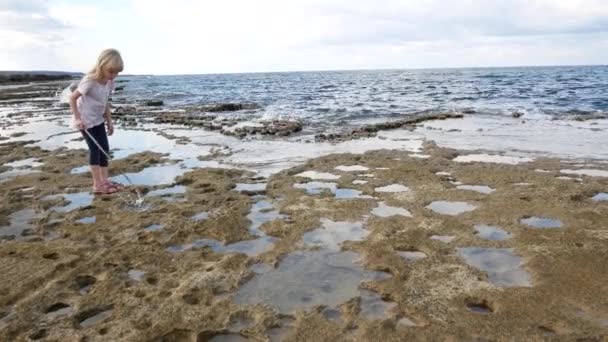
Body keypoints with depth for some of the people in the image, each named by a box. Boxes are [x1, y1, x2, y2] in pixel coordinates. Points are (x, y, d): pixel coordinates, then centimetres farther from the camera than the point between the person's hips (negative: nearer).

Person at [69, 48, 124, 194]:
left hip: (98, 119, 7)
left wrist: (109, 121, 7)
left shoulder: (110, 82, -3)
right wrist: (78, 118, -23)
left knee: (104, 148, 5)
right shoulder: (90, 81, -25)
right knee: (95, 149, -8)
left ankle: (105, 180, 12)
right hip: (85, 120, -7)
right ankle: (97, 184, -2)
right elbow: (73, 98, -19)